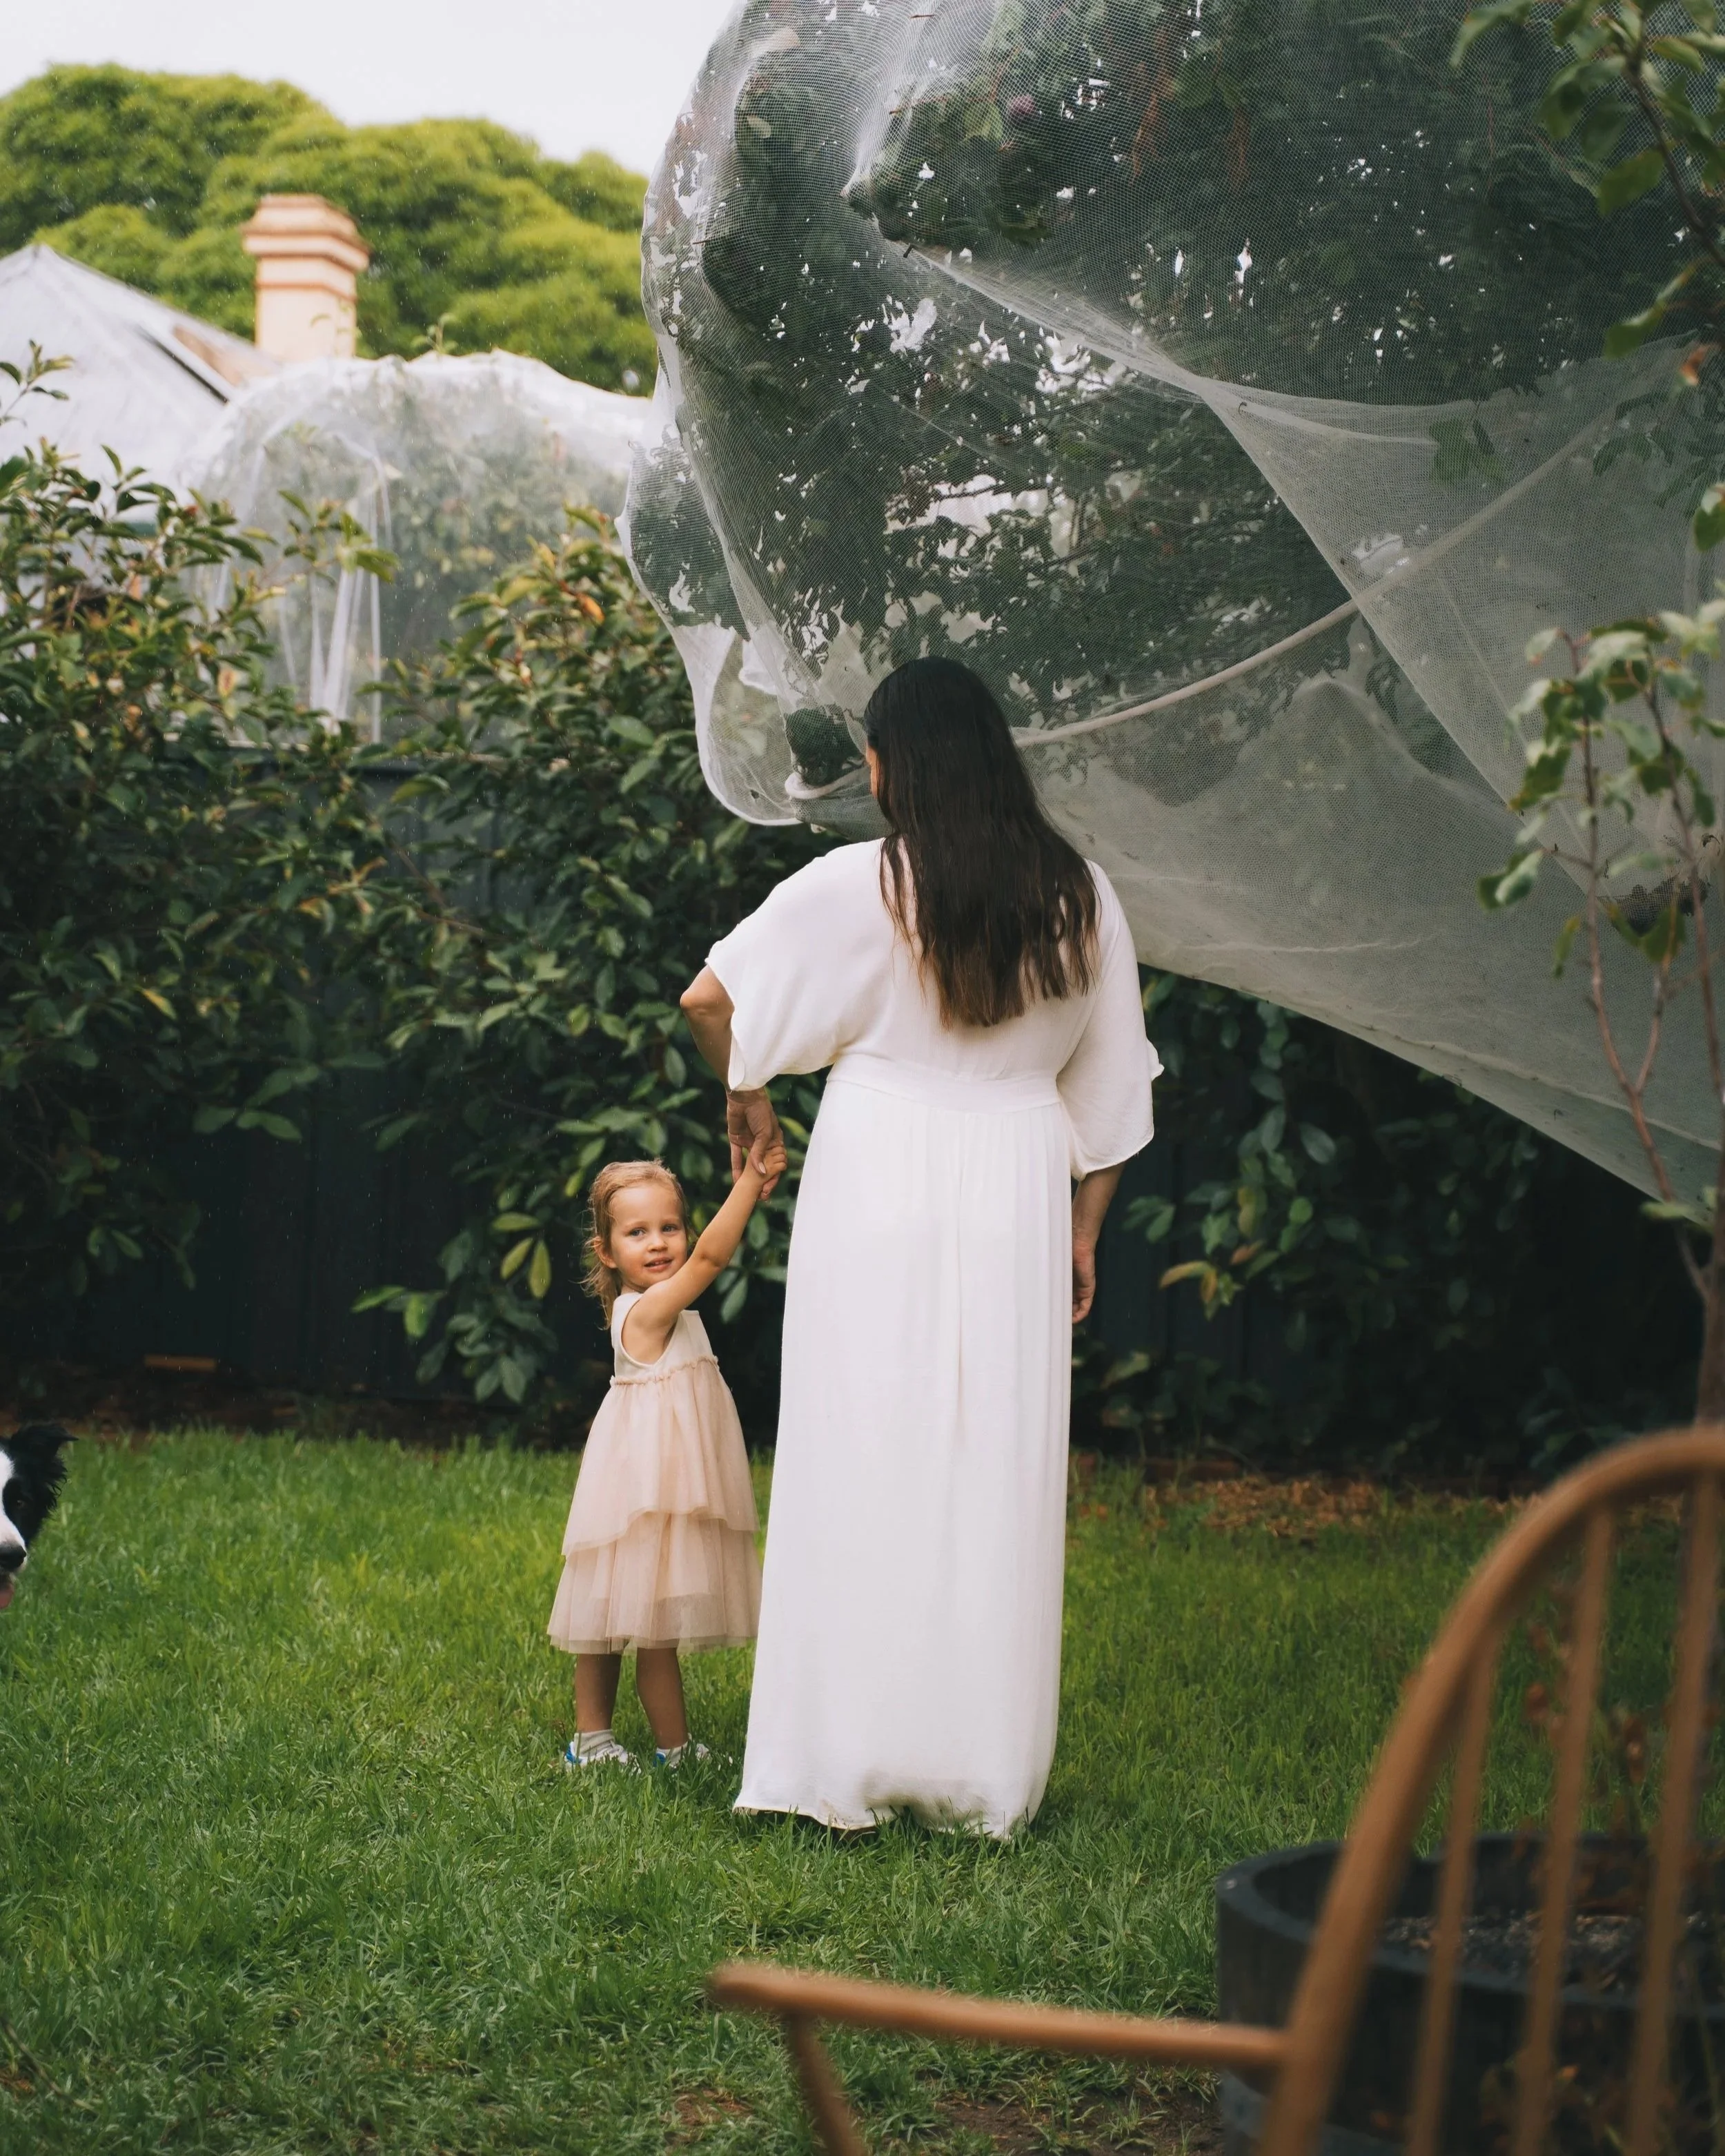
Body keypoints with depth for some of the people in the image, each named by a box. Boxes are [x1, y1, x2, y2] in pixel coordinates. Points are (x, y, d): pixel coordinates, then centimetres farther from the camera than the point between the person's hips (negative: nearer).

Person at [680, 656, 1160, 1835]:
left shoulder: (859, 886, -8)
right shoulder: (1082, 898, 3)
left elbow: (710, 998, -7)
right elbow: (1112, 1088, 8)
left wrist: (748, 1096, 11)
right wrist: (1084, 1230, 16)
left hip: (878, 1187, -3)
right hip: (1018, 1191, 3)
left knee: (865, 1463, 4)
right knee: (999, 1473, 7)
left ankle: (850, 1759, 7)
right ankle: (988, 1772, 12)